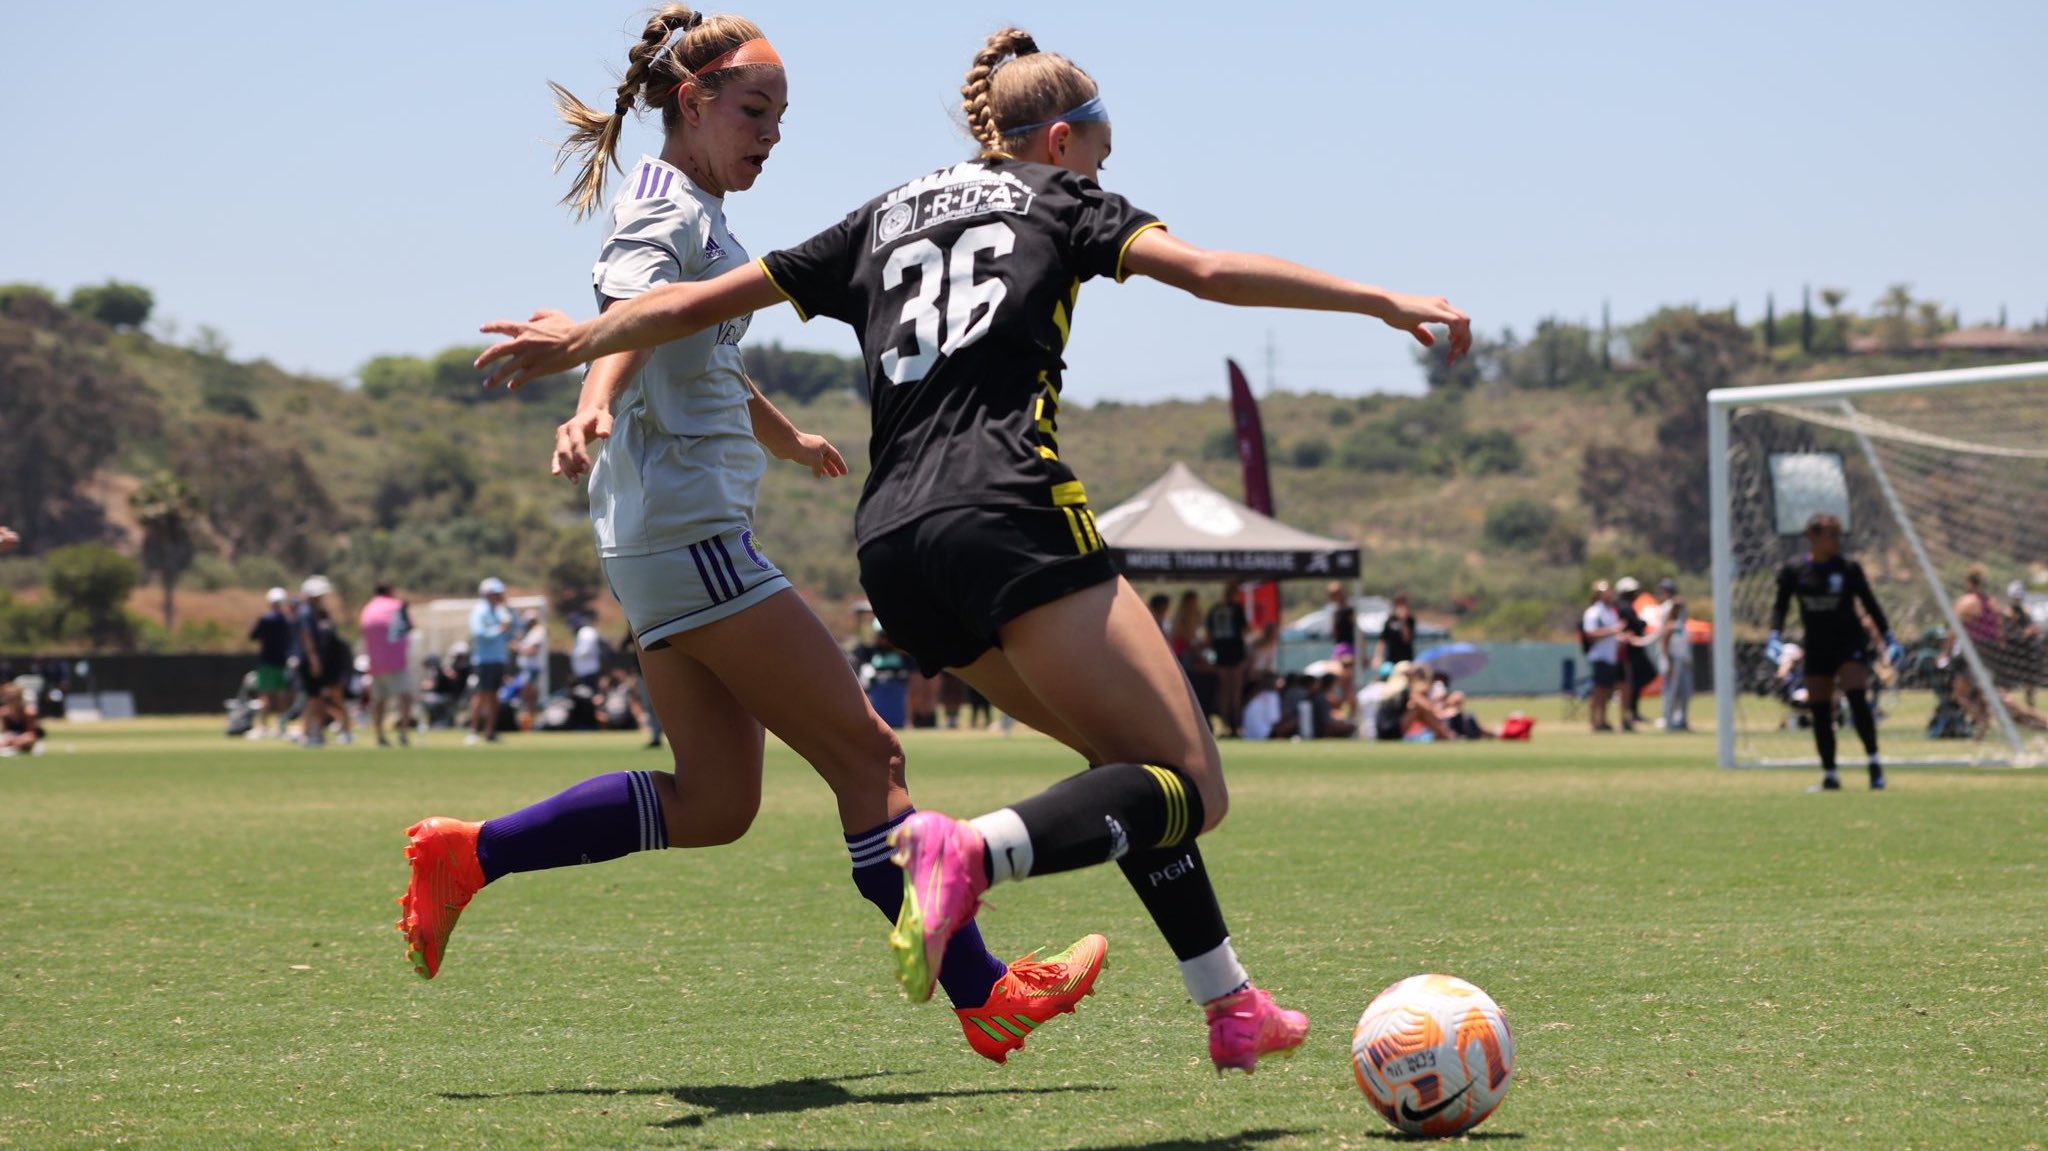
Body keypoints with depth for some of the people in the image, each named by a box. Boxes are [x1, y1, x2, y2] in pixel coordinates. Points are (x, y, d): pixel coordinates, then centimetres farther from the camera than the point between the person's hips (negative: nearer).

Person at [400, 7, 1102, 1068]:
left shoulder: (695, 216, 22)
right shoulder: (665, 211, -8)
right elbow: (627, 316, -30)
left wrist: (791, 441, 56)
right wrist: (592, 408, -50)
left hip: (675, 542, 10)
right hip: (690, 531, -10)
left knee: (712, 804, 7)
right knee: (864, 752, -8)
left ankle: (466, 855, 9)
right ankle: (984, 996, -6)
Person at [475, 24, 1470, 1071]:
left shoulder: (887, 218, 26)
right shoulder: (1056, 197, 14)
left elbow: (700, 301, 26)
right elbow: (1210, 271, -1)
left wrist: (575, 344, 40)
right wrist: (1384, 302, 1)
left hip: (890, 545, 7)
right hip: (1007, 515, -7)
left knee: (1128, 755, 20)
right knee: (1191, 789, -9)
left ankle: (1229, 1005, 15)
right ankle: (971, 850, -35)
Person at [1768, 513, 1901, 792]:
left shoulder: (1848, 568, -3)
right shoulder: (1793, 570, 0)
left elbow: (1870, 603, 4)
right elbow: (1780, 605, 7)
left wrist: (1888, 638, 2)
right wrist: (1775, 635, -8)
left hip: (1850, 643, -3)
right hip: (1816, 648, 3)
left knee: (1857, 698, -20)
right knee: (1819, 712, 3)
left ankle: (1875, 764, -11)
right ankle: (1829, 775, 12)